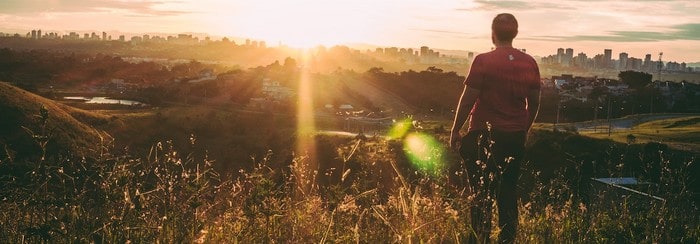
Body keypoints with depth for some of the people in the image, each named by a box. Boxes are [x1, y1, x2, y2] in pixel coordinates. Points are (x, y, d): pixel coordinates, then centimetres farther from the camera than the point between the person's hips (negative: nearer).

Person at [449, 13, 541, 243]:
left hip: (484, 135, -4)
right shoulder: (529, 63, 3)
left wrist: (455, 130, -1)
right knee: (507, 191, 13)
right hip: (515, 136, 4)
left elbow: (468, 99, -11)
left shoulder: (483, 61, -11)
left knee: (481, 193, 5)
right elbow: (534, 102, 8)